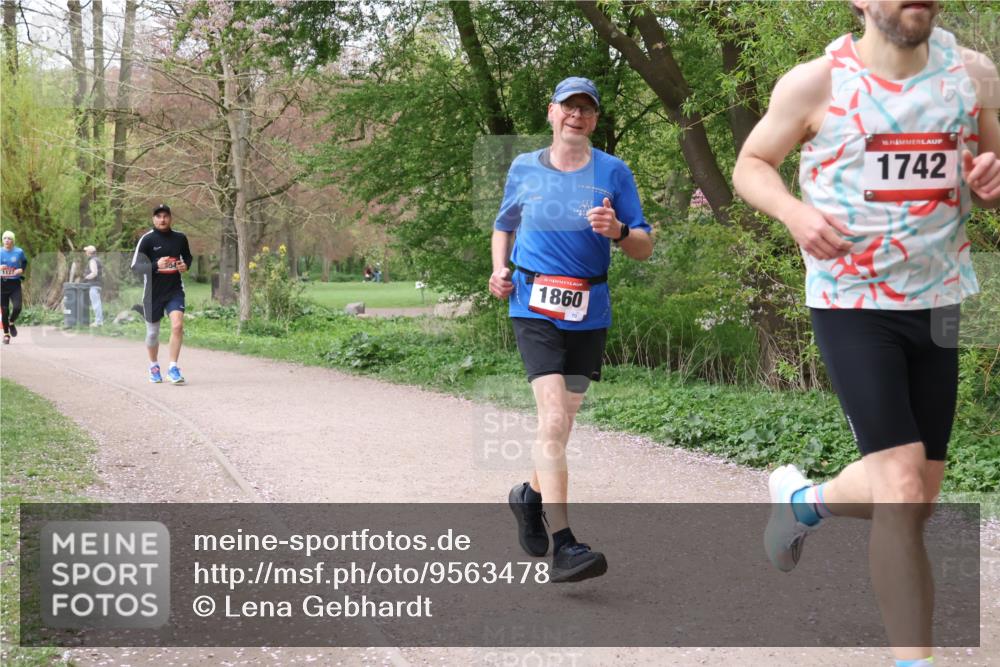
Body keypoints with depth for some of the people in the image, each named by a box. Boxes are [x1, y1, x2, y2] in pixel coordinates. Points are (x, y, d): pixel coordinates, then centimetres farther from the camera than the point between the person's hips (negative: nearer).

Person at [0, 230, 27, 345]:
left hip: (15, 284, 0)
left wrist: (21, 270, -2)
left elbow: (24, 262, 18)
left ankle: (11, 323, 18)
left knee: (17, 307, -15)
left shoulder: (19, 252, -1)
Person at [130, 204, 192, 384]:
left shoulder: (180, 238, 3)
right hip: (153, 292, -1)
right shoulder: (147, 239, -7)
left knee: (177, 325, -18)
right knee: (153, 332, 10)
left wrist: (185, 265, -1)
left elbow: (187, 256, 22)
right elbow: (135, 266, -10)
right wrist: (156, 265, -26)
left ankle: (173, 368, -9)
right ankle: (154, 366, 34)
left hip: (175, 290, 1)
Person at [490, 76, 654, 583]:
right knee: (554, 419, -17)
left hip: (589, 313, 2)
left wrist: (618, 231, -19)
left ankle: (531, 496, 42)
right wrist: (499, 270, 3)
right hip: (534, 309, -2)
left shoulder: (613, 172, 4)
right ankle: (563, 547, -22)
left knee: (561, 423, 13)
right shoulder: (523, 169, 7)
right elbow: (504, 226, 23)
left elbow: (645, 248, 3)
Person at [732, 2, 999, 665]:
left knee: (917, 497, 10)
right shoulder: (815, 83, -9)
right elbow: (750, 166, 4)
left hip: (938, 303, 5)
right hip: (851, 303, -5)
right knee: (903, 487, -16)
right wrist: (796, 213, -16)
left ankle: (801, 498, 39)